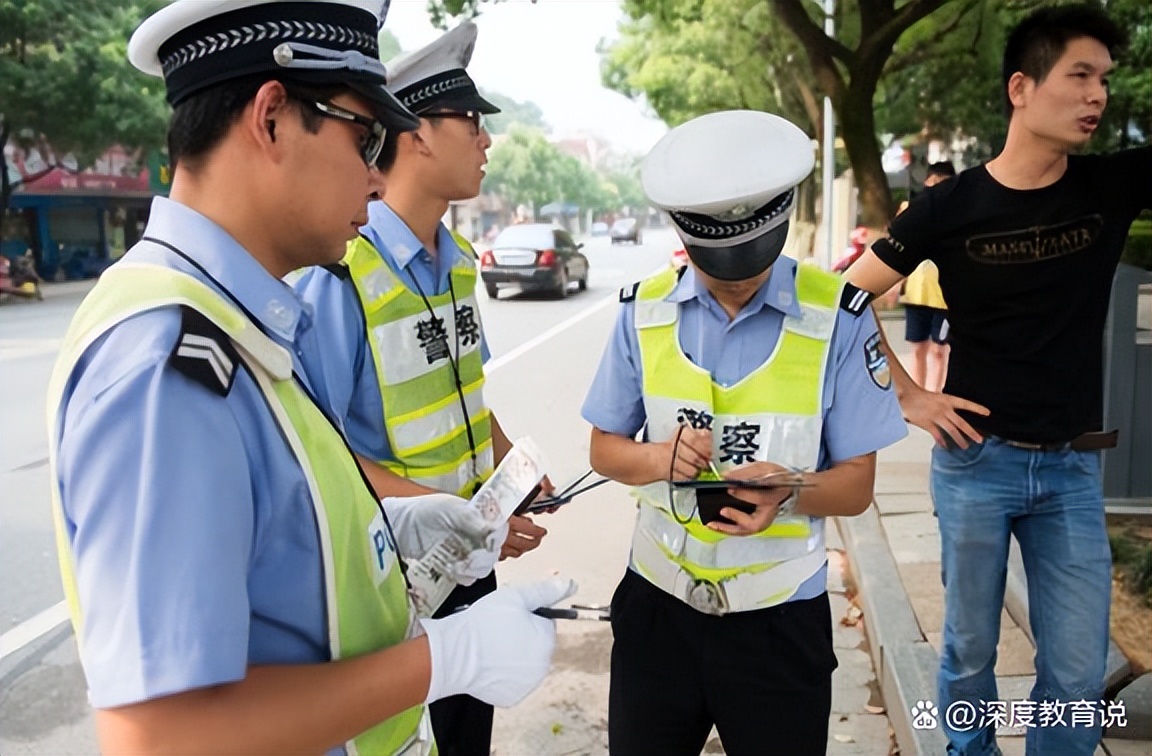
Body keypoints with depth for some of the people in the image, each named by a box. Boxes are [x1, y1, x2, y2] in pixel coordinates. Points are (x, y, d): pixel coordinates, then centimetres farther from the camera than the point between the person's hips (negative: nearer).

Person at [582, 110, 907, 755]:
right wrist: (660, 458, -18)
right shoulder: (645, 310, -3)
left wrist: (789, 491, -28)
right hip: (657, 603, 3)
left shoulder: (836, 318, -11)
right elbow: (605, 449, 3)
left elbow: (856, 485, -7)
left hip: (780, 617, -2)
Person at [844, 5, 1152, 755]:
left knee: (1079, 669, 7)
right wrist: (907, 396, -5)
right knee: (970, 647, 13)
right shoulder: (952, 206, -7)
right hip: (976, 459, -2)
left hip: (1072, 467, 2)